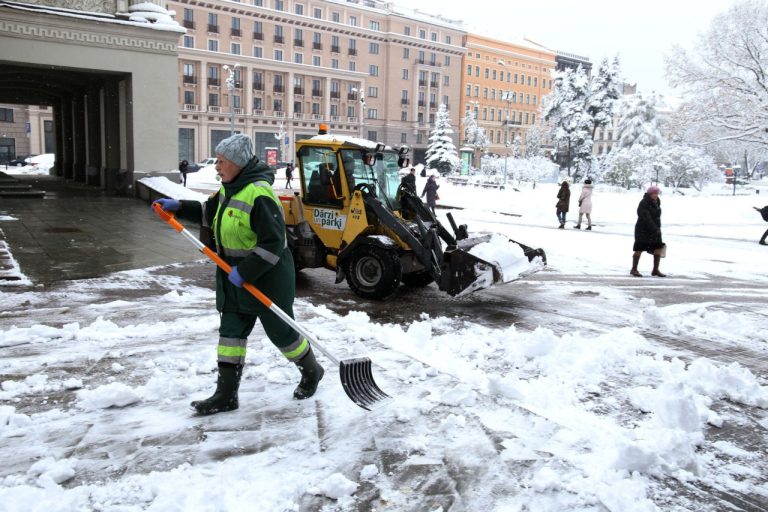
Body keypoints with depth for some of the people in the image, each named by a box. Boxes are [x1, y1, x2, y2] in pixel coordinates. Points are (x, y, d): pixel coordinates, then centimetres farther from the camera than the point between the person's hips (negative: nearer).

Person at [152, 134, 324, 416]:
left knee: (280, 331, 5)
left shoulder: (259, 195, -24)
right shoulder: (229, 189, 6)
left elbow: (273, 243, -26)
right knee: (230, 331, 9)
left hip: (266, 277, -9)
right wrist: (179, 207, 12)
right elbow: (210, 212, 24)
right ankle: (226, 394, 18)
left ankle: (311, 371, 31)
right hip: (236, 276, 9)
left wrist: (245, 271, -26)